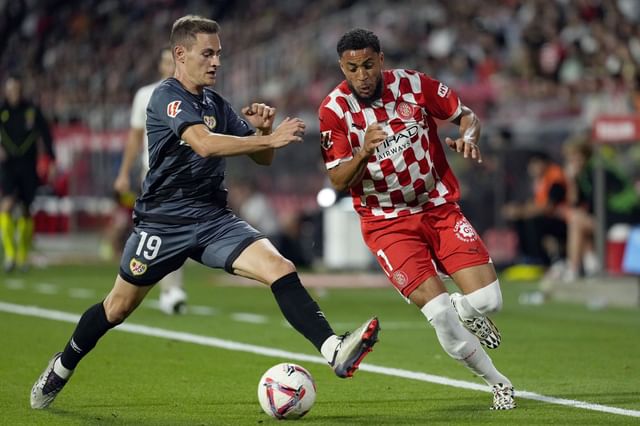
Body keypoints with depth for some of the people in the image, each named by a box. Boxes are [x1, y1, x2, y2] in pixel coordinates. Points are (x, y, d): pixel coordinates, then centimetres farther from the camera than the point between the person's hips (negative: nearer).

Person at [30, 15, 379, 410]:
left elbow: (262, 158, 14)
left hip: (213, 220, 5)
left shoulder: (216, 104, 10)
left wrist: (261, 128, -7)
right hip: (163, 220, -5)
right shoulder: (167, 96, -12)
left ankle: (335, 351, -31)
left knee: (281, 269, -18)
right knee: (119, 306, 9)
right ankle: (62, 367, 33)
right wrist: (271, 138, -32)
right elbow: (205, 143, -30)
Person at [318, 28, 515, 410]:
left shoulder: (415, 85, -6)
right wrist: (363, 153, -31)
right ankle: (498, 383, 4)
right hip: (387, 223, -2)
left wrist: (469, 138, -17)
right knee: (440, 314, -18)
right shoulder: (334, 110, -10)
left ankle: (464, 310, 26)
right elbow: (338, 181, -12)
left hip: (439, 207, 2)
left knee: (487, 301, -13)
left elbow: (468, 115, 5)